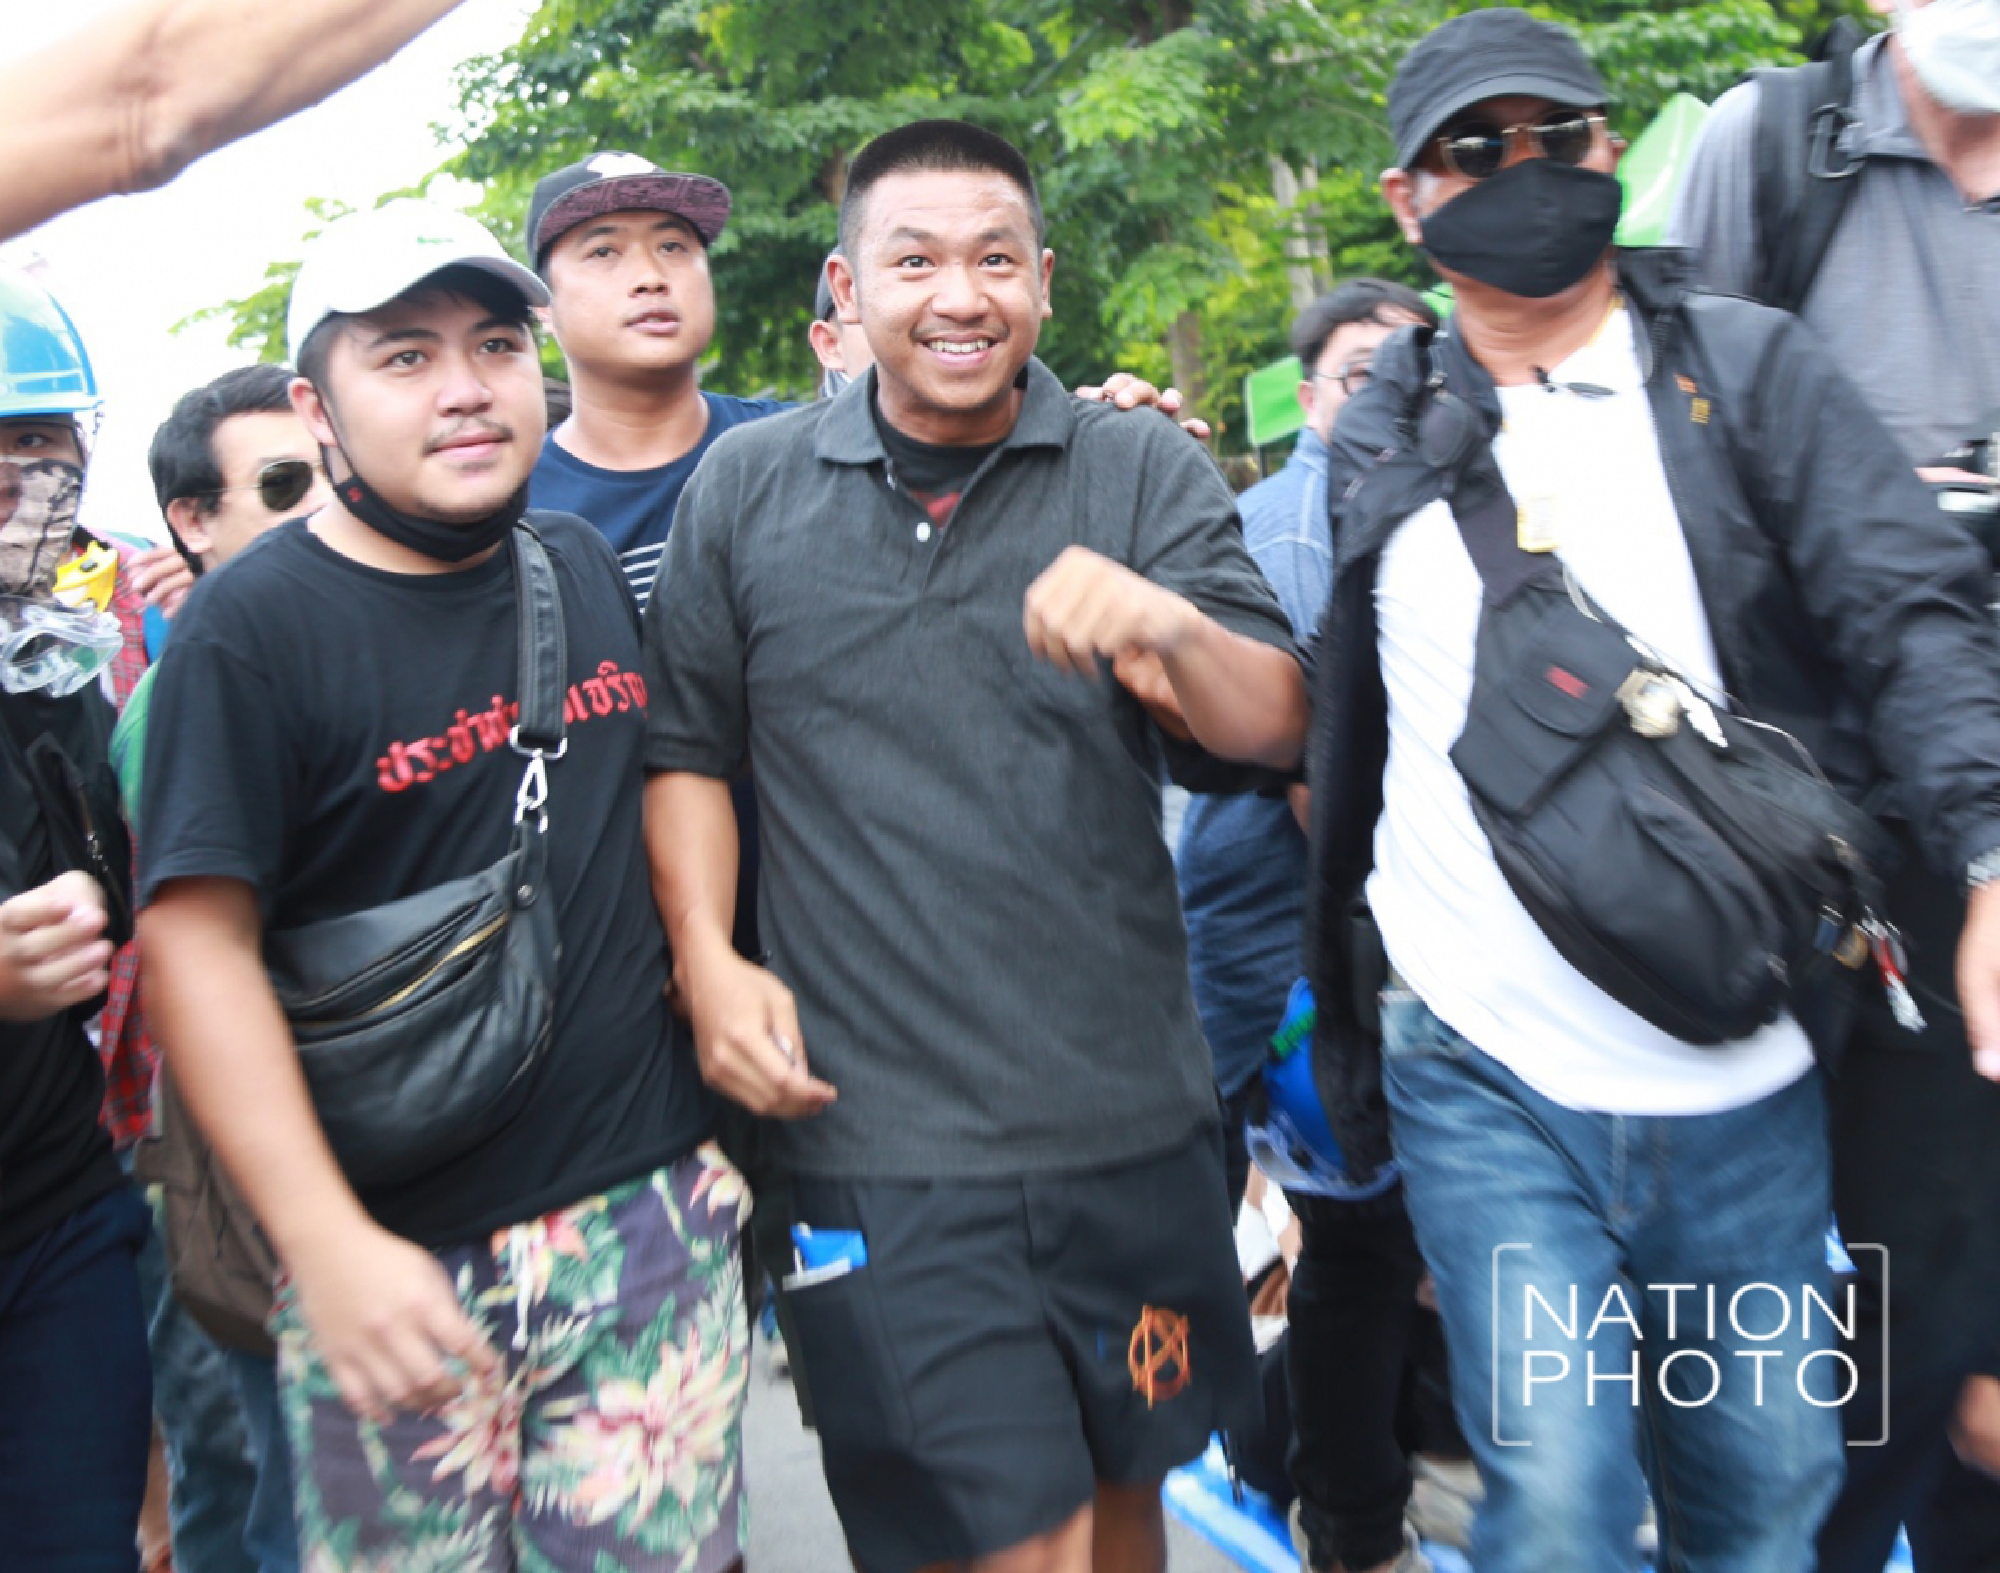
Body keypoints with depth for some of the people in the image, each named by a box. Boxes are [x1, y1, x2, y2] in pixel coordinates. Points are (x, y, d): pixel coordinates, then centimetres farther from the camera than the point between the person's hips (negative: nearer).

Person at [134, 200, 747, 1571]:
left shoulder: (590, 568, 7)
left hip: (653, 1209, 4)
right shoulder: (254, 624, -9)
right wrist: (329, 1244, -19)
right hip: (401, 1255, -4)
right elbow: (198, 943, -14)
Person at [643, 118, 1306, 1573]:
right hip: (876, 1139, -2)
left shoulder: (1144, 472, 2)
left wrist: (1174, 623, -26)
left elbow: (1280, 732, -6)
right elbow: (688, 749, 11)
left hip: (1131, 1116, 2)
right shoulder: (747, 489, 3)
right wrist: (707, 959, -3)